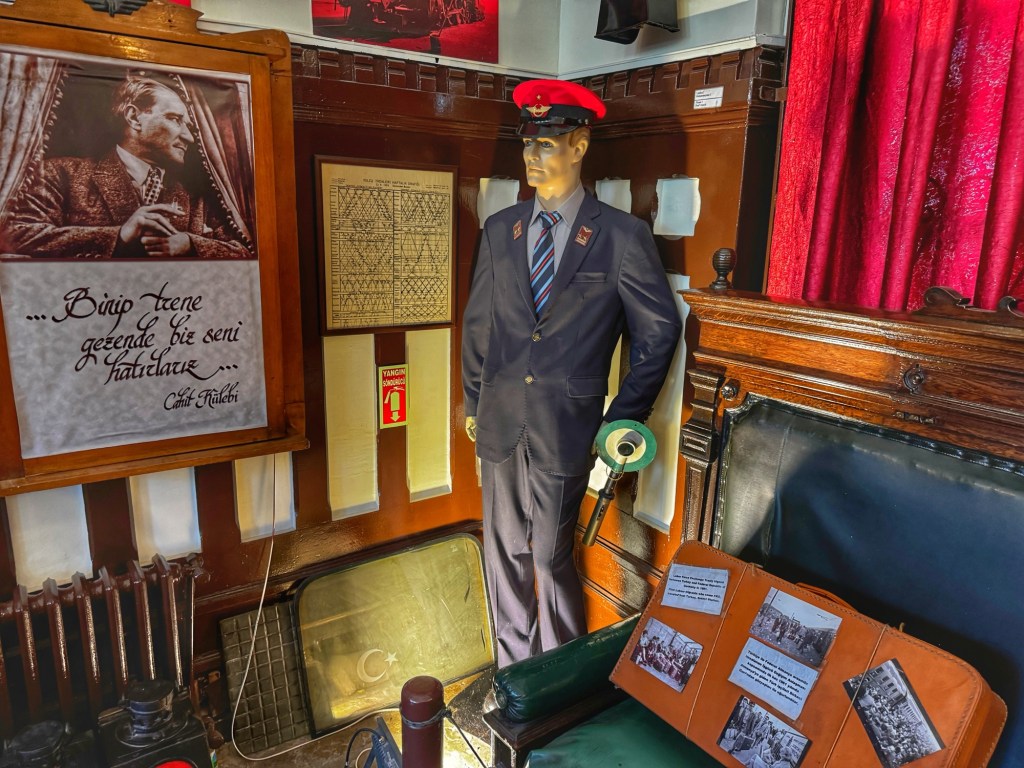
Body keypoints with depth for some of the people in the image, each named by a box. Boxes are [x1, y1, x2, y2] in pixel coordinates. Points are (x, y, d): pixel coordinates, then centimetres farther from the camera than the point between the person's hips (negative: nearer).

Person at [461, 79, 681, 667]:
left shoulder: (623, 236, -6)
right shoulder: (500, 230, 7)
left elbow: (659, 331, -1)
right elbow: (478, 323, 13)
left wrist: (625, 420, -1)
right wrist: (473, 401, 11)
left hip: (566, 428, -4)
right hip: (500, 422, 4)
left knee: (552, 557, 6)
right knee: (505, 551, 15)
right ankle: (513, 669, 37)